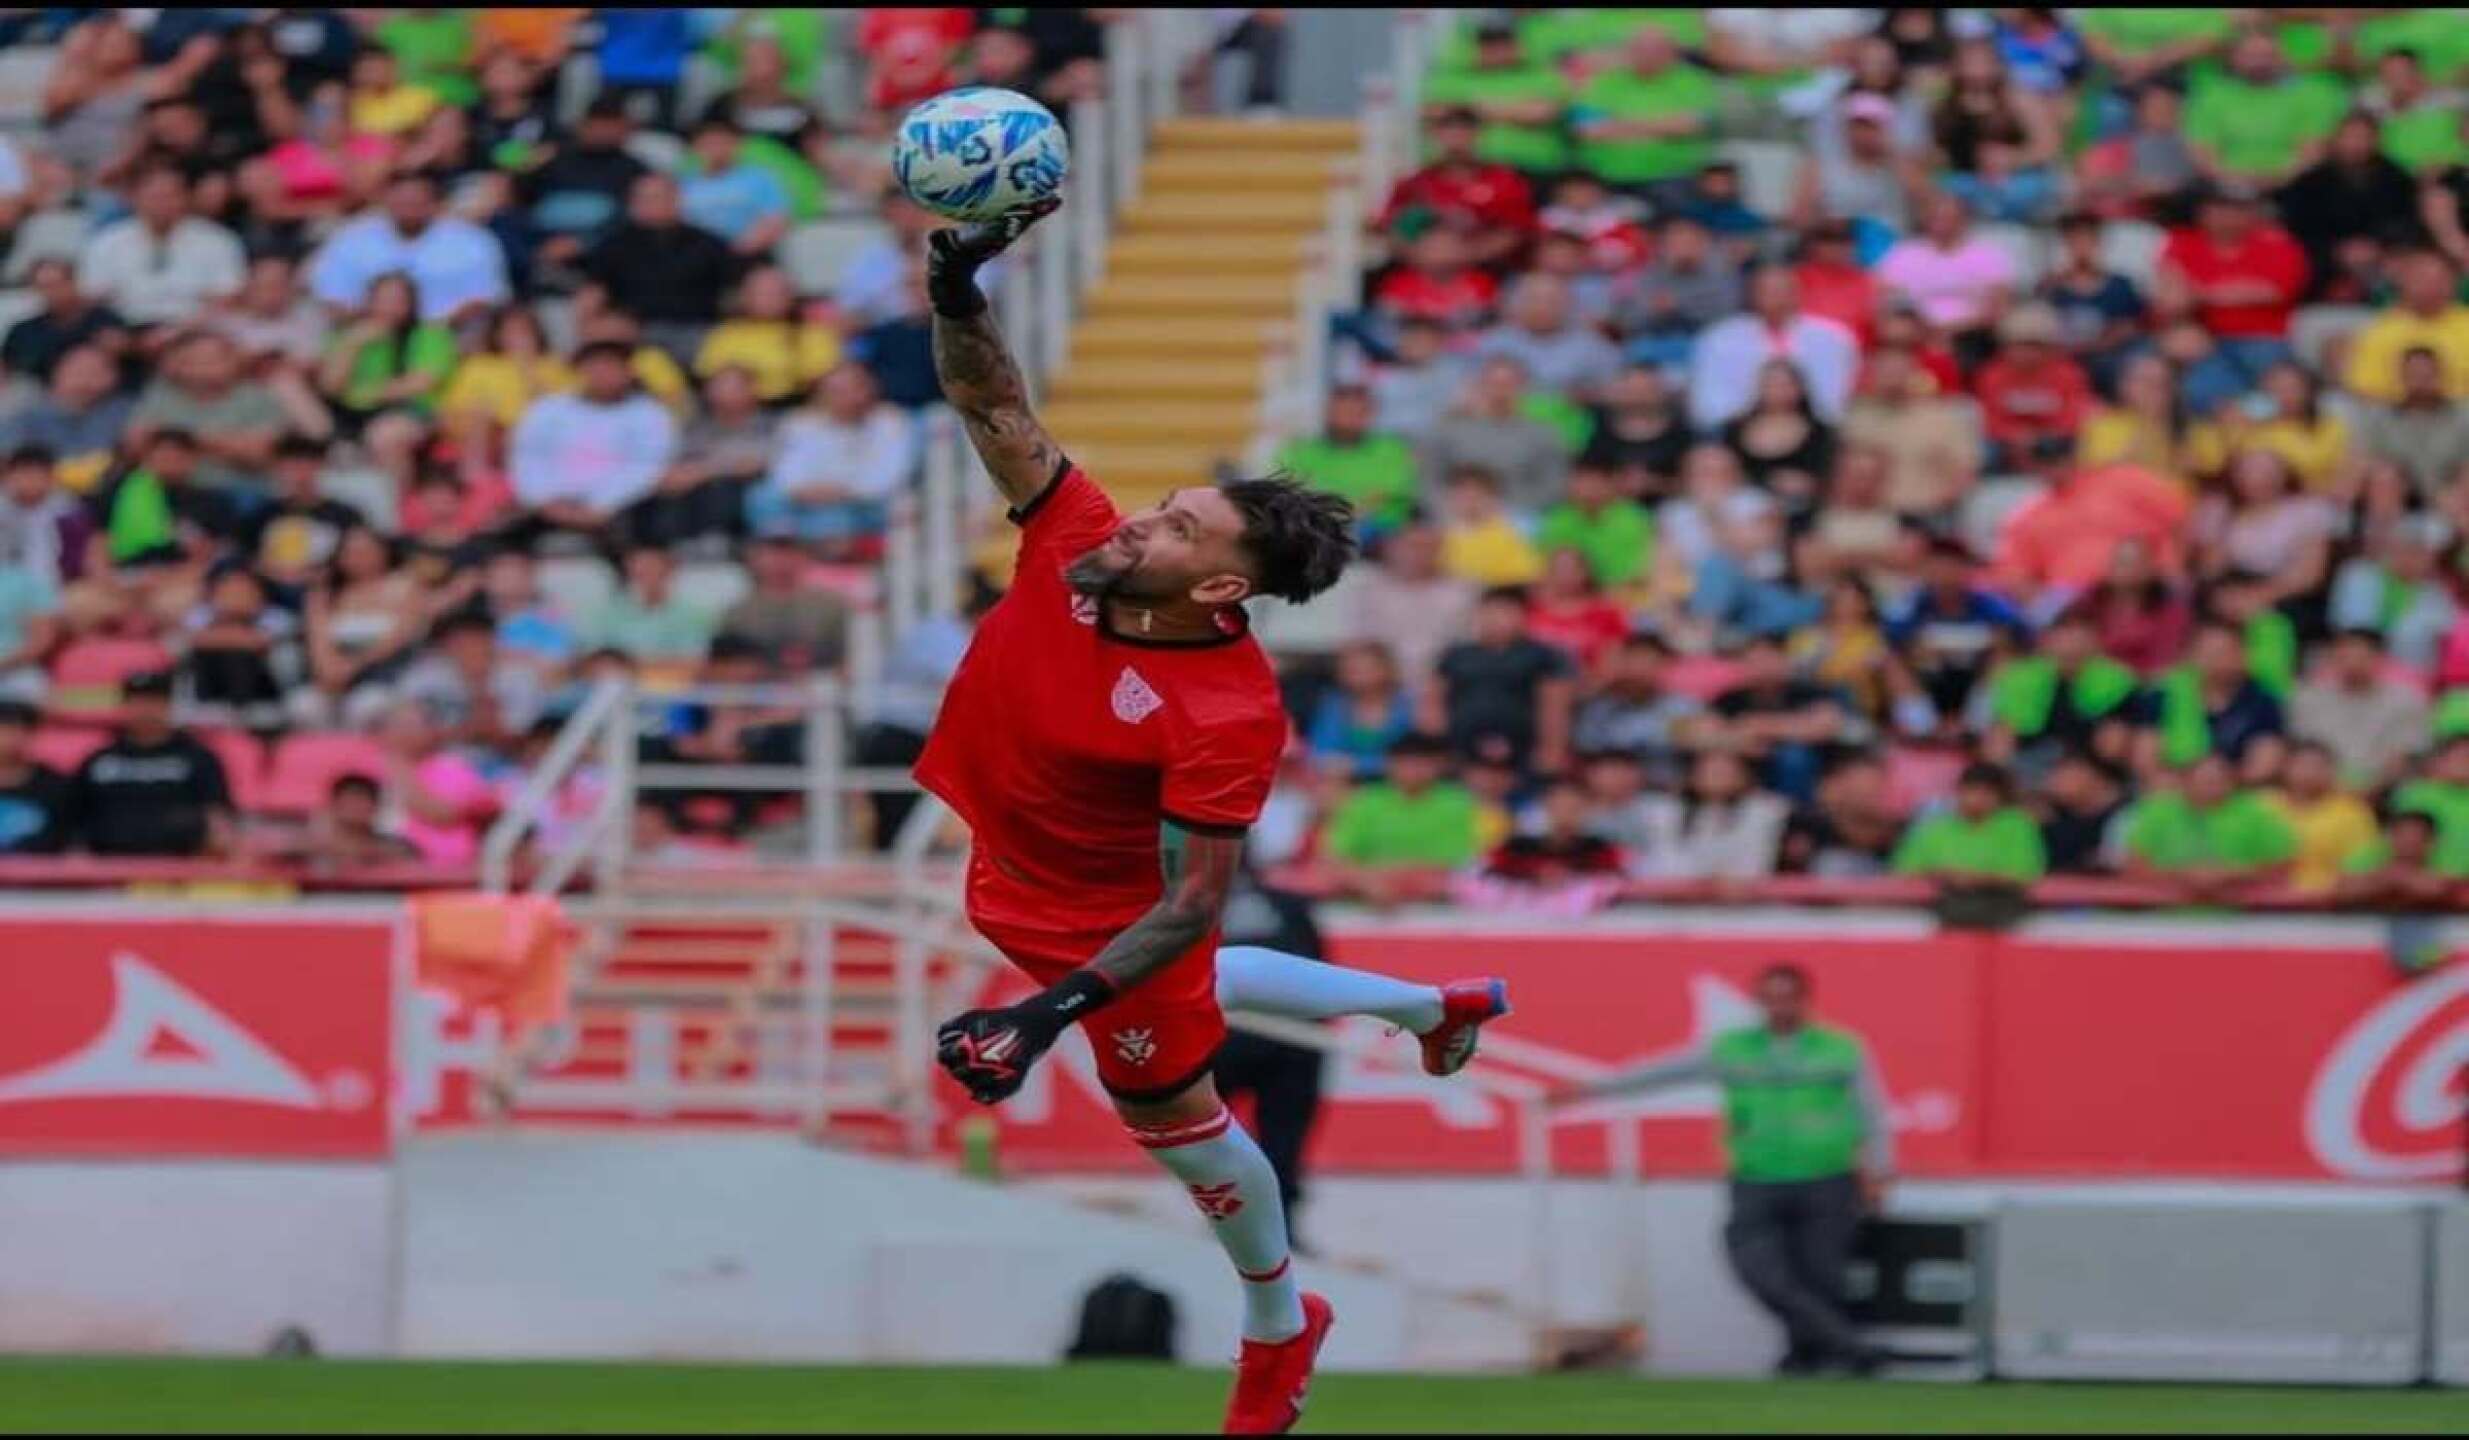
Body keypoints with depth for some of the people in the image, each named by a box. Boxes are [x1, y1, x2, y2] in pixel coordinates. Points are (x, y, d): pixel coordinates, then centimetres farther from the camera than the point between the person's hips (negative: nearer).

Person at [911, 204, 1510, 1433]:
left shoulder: (1230, 716, -39)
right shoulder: (1077, 541, -24)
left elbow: (1193, 904, -37)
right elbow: (994, 409, -20)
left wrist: (1057, 1009, -46)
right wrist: (955, 295, -40)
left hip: (1104, 915, -7)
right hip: (1021, 881, 7)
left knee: (1171, 1115, 15)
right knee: (1193, 996, 33)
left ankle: (1280, 1330, 42)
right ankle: (1438, 1006, 56)